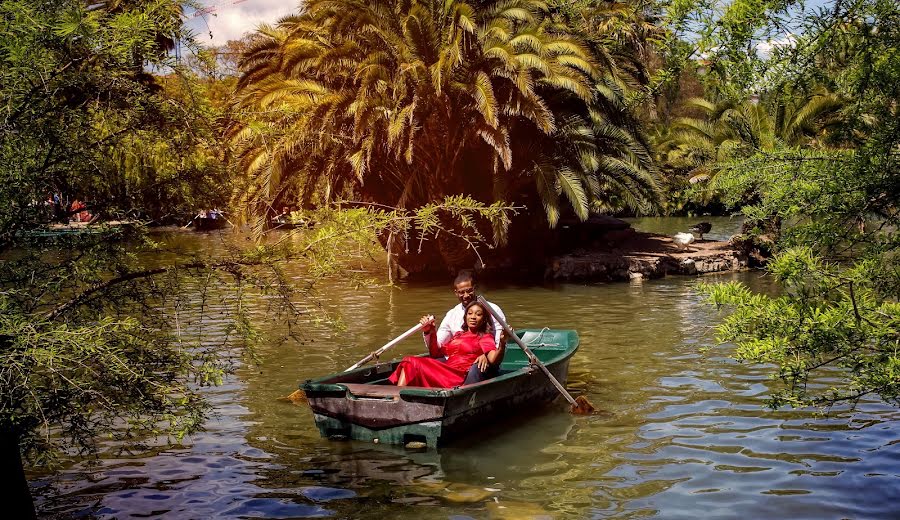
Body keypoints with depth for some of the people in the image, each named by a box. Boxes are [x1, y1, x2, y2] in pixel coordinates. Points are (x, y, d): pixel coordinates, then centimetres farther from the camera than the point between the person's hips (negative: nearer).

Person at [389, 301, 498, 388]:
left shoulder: (485, 337, 11)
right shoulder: (458, 335, 29)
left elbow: (493, 360, -9)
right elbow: (435, 354, 25)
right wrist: (430, 332, 11)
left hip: (459, 379, -6)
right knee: (409, 361, -14)